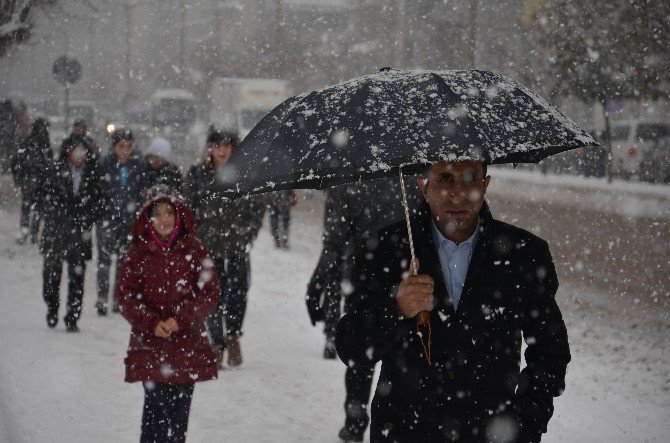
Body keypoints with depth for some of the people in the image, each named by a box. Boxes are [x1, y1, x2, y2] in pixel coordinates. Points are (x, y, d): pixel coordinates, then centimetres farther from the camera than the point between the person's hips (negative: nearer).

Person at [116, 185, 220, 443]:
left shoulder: (194, 250, 2)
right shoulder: (137, 253, 2)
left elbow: (210, 292, -2)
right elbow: (125, 296, 0)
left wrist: (180, 320, -15)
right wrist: (152, 323, -15)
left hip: (188, 343, 1)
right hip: (150, 345, -1)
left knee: (180, 409, 5)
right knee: (156, 408, -11)